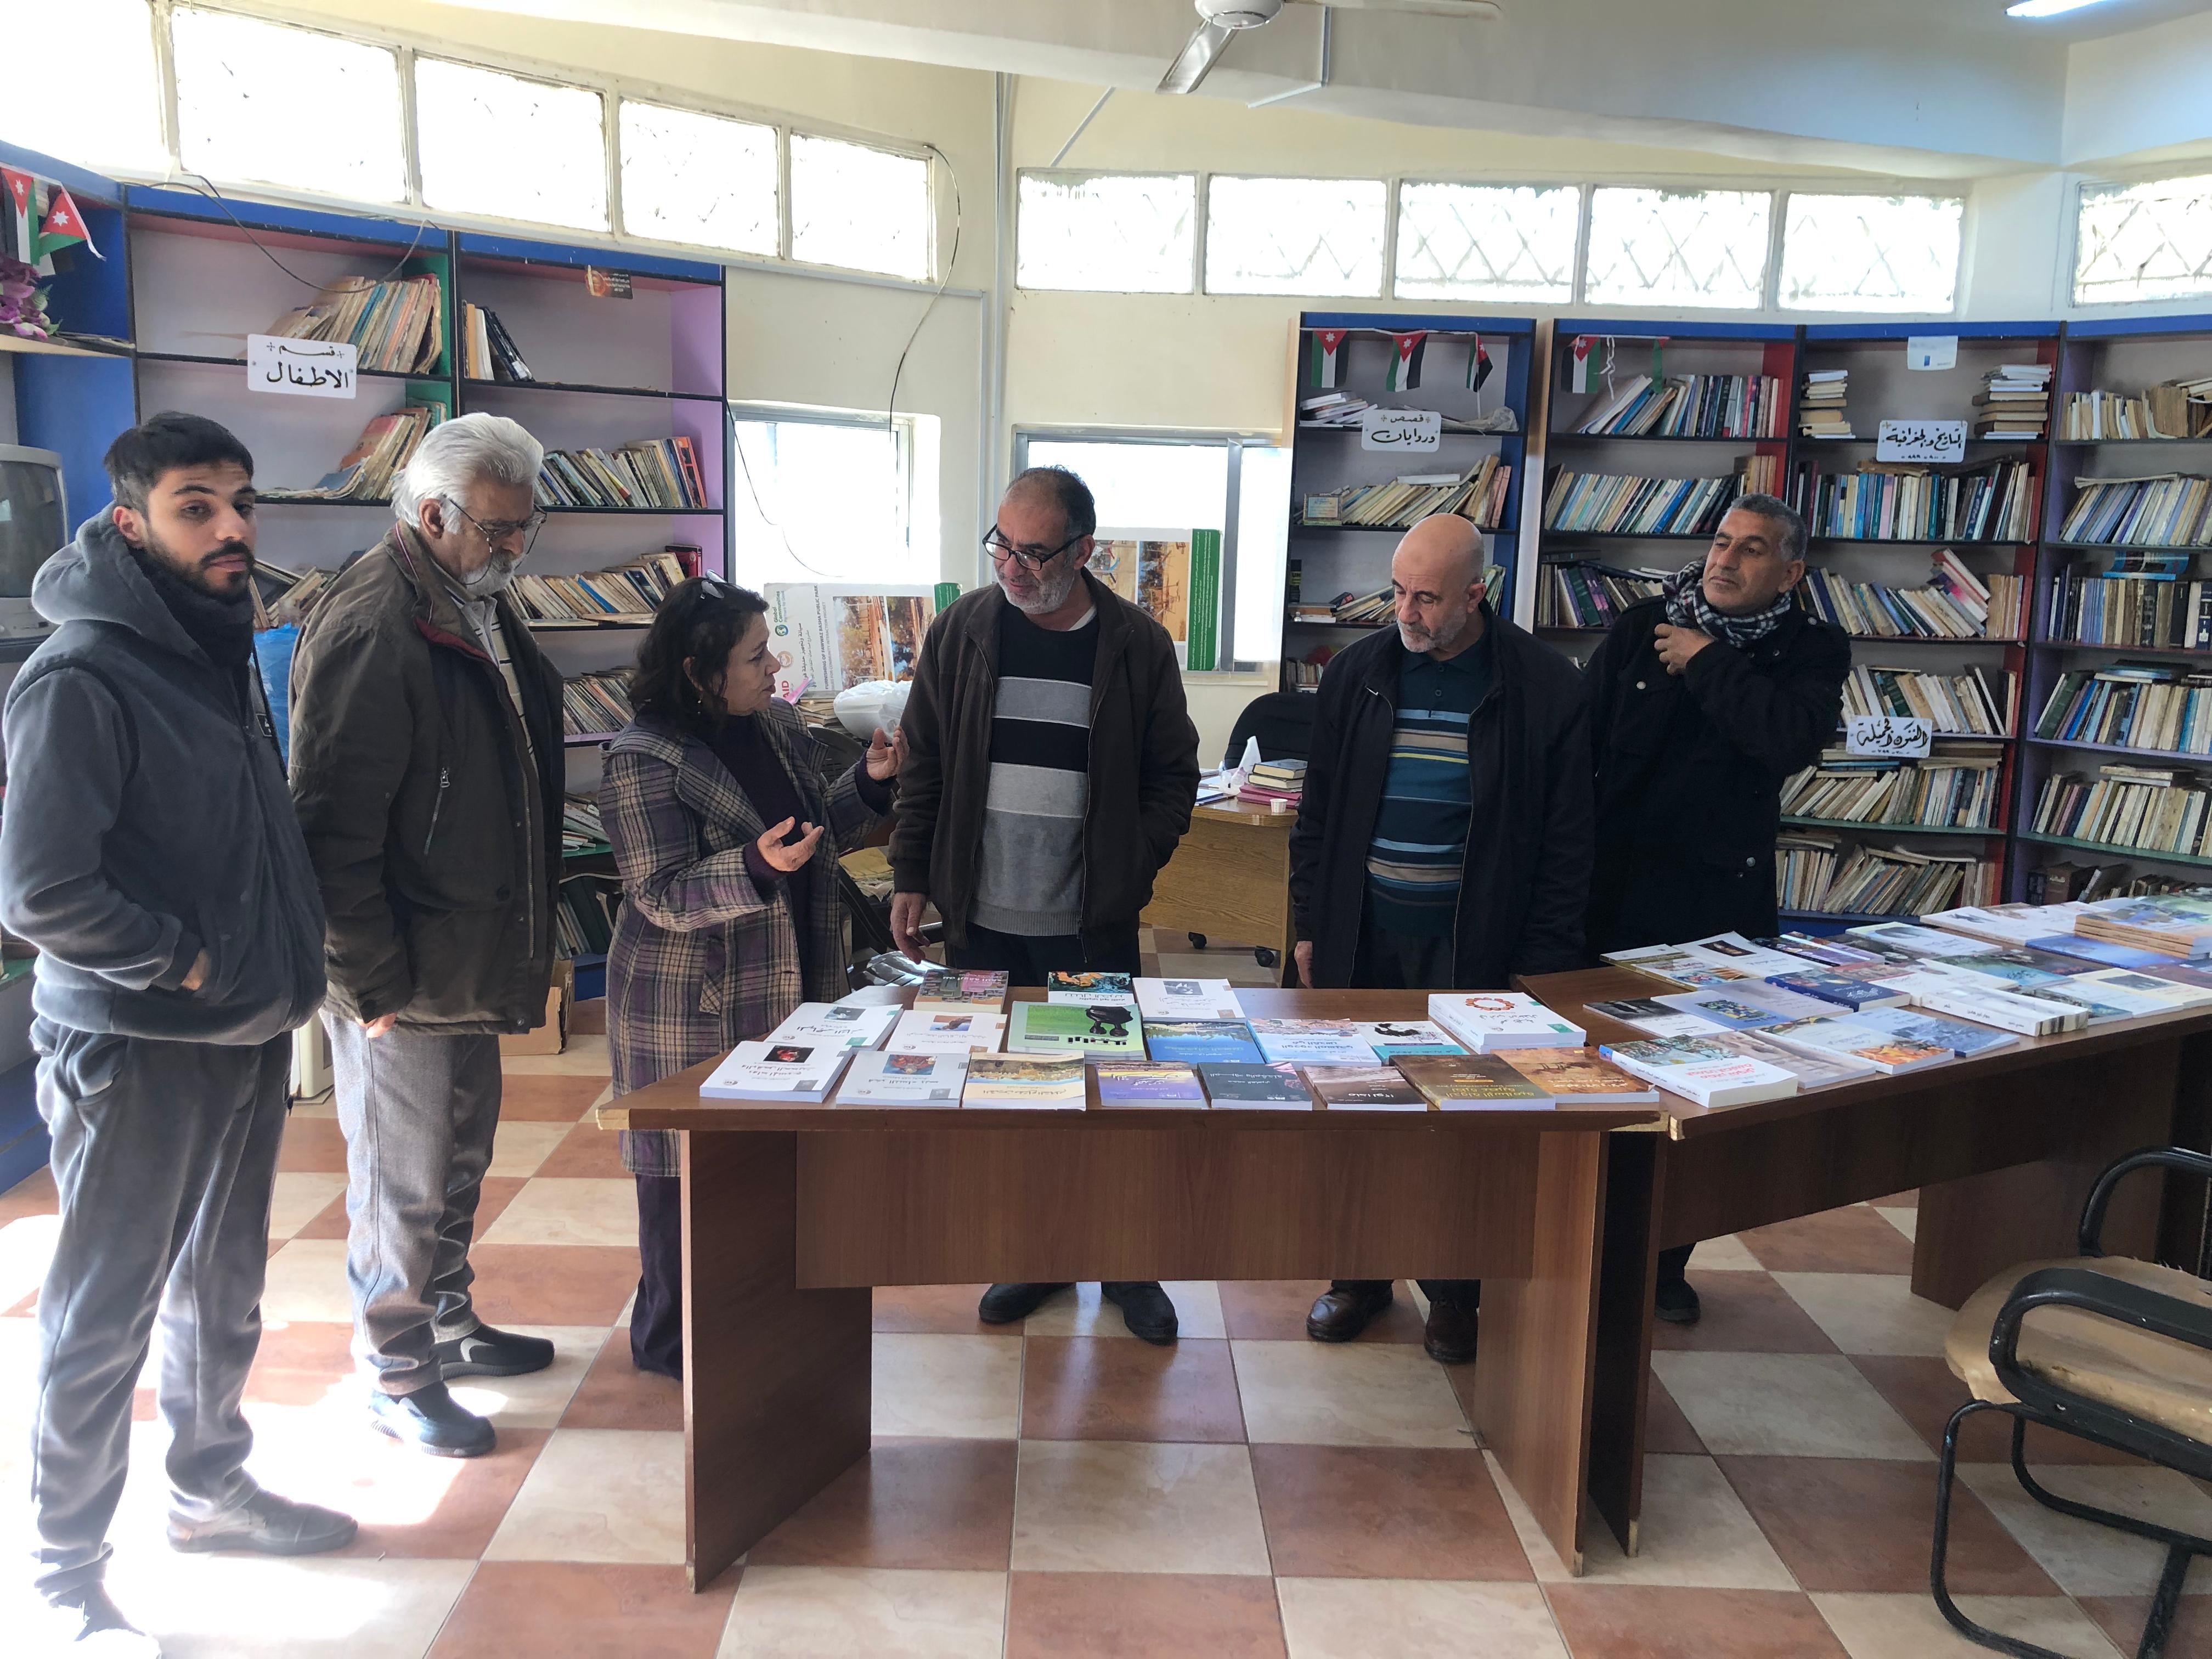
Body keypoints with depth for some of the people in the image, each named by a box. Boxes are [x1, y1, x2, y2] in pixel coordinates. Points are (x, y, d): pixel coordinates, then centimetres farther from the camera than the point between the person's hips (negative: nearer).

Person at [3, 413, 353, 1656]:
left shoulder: (226, 653, 8)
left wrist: (285, 967, 7)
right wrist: (186, 963, -15)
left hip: (248, 1037, 8)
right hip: (136, 1053, -8)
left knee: (225, 1288, 21)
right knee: (106, 1316, 6)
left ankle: (212, 1486, 41)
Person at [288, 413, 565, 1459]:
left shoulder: (481, 608, 10)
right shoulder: (370, 626, -21)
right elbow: (334, 824, -23)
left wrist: (523, 936, 18)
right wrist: (372, 981, -21)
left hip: (473, 960, 10)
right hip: (401, 978, -9)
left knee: (460, 1157, 22)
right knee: (402, 1178, 5)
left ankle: (447, 1325, 40)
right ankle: (396, 1375, 22)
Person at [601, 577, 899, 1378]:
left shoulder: (778, 725, 6)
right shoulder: (643, 762, -17)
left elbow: (819, 833, 17)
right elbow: (663, 897, -21)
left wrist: (869, 781, 1)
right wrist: (757, 867, -35)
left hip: (786, 993, 7)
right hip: (692, 1006, -7)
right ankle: (671, 1337, 24)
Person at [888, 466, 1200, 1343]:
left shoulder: (1137, 646, -3)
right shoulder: (961, 632, 1)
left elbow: (1173, 776, 3)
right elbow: (922, 765, 7)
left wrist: (1126, 872, -6)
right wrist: (913, 877, 4)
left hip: (1093, 925, -2)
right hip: (983, 919, 2)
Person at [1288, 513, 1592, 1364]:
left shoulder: (1545, 688, -5)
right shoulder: (1357, 673, 3)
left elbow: (1564, 840, -3)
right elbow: (1318, 812, 9)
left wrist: (1544, 964, -6)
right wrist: (1310, 926, 6)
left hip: (1471, 945, -2)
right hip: (1361, 941, 3)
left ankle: (1454, 1288, 27)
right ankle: (1361, 1271, 29)